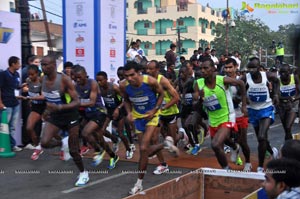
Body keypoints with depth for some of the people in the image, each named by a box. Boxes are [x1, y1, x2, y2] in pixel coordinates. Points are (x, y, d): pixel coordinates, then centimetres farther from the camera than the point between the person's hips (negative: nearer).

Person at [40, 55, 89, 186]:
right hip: (54, 116, 5)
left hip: (70, 116, -5)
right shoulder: (43, 80, -6)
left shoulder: (64, 79, -23)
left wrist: (59, 107, -37)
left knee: (73, 151, 3)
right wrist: (48, 109, 11)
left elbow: (77, 102, -24)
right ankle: (62, 144, 15)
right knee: (44, 142, -18)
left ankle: (83, 174, 28)